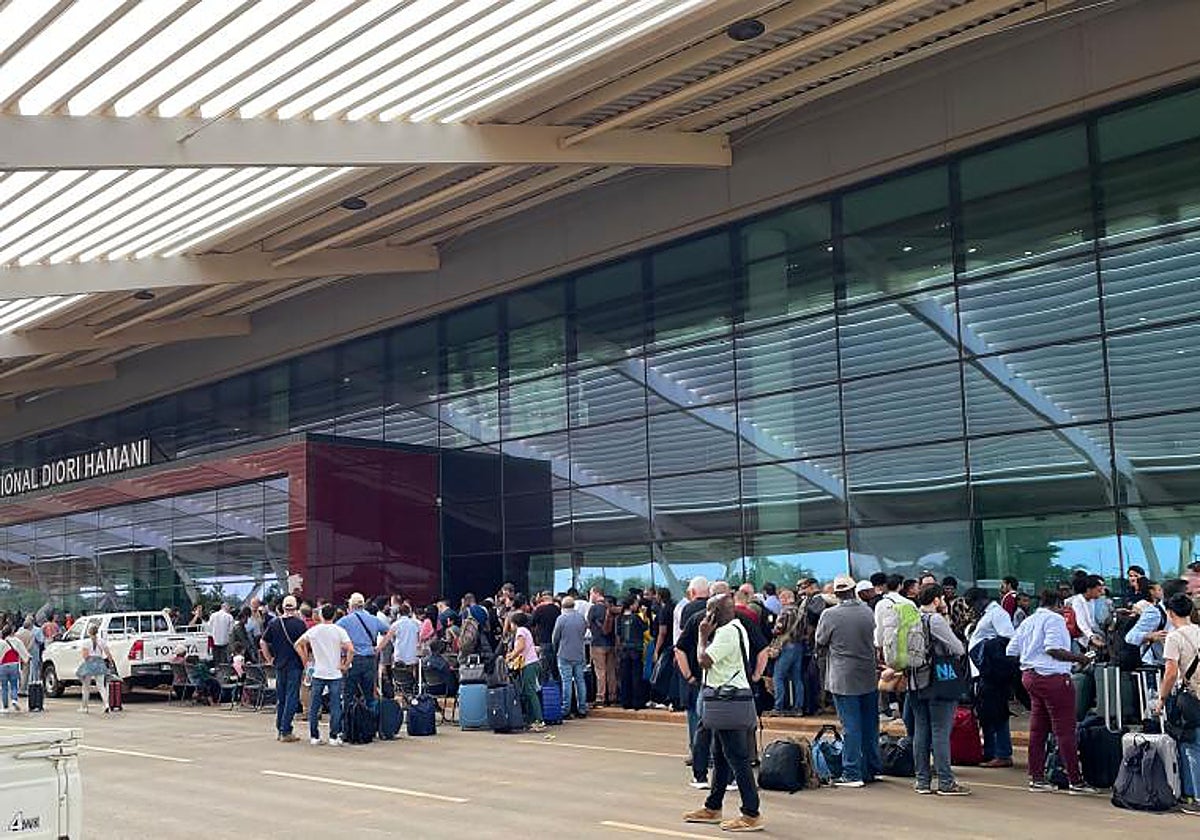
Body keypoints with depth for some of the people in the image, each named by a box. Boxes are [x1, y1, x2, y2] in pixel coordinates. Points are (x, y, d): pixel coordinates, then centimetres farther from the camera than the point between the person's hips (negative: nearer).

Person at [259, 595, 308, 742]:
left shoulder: (273, 623, 4)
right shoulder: (299, 623, -11)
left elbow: (262, 643, 8)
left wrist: (269, 659, 14)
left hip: (279, 665, 5)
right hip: (295, 665, -5)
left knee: (280, 698, 15)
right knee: (292, 698, -1)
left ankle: (279, 730, 20)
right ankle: (286, 732, -3)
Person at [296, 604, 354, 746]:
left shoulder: (313, 631, 1)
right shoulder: (339, 631, -6)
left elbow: (298, 645, 4)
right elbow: (351, 650, -15)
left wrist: (305, 659, 9)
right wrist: (345, 665, -4)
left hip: (318, 674, 2)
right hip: (335, 674, -2)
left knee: (314, 706, 10)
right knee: (335, 707, 4)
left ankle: (314, 736, 13)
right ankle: (334, 737, 4)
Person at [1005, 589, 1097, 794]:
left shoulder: (1027, 621, 17)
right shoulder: (1055, 619, -7)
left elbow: (1011, 650, 14)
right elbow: (1053, 648, -20)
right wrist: (1080, 658, -14)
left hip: (1029, 676, 8)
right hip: (1053, 677, -8)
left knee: (1037, 729, 11)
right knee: (1065, 730, -5)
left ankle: (1036, 777, 12)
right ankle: (1075, 781, -2)